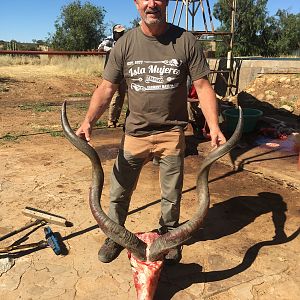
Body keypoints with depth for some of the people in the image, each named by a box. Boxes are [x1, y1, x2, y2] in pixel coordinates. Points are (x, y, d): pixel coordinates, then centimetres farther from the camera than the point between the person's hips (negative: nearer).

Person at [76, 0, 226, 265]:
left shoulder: (185, 41, -5)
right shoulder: (125, 44, -1)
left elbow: (203, 86, -5)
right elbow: (106, 88, -1)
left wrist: (214, 126, -16)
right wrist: (88, 121, -15)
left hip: (172, 133, -1)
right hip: (135, 133, 1)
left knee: (171, 195, 14)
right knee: (119, 192, 10)